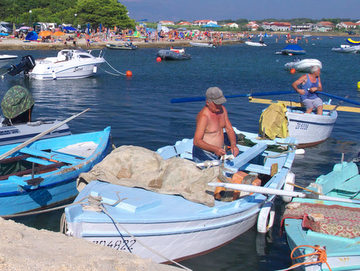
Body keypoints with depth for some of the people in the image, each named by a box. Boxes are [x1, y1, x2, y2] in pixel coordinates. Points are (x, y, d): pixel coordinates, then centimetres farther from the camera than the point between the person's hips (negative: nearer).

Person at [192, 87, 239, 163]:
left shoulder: (222, 109, 3)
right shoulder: (204, 116, -21)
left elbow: (229, 130, 8)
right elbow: (196, 141, -24)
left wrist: (233, 145, -10)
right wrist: (215, 149, -33)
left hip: (218, 153, 7)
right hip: (204, 156, -7)